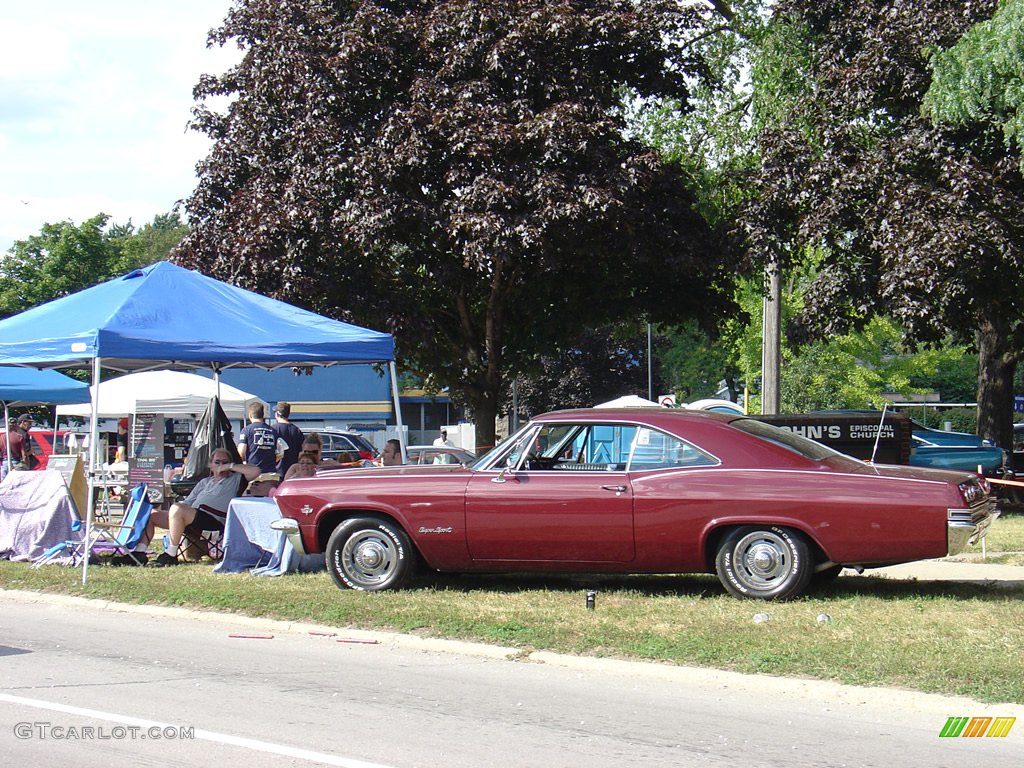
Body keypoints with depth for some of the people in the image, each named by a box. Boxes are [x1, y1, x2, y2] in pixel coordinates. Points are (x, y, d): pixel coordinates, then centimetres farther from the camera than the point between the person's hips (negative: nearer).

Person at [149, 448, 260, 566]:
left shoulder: (235, 479, 18)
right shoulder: (204, 482, 35)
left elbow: (255, 471, 1)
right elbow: (187, 503, 28)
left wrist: (230, 466, 5)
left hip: (214, 519, -7)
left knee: (176, 509, -35)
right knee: (151, 514, -4)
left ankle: (171, 555, -29)